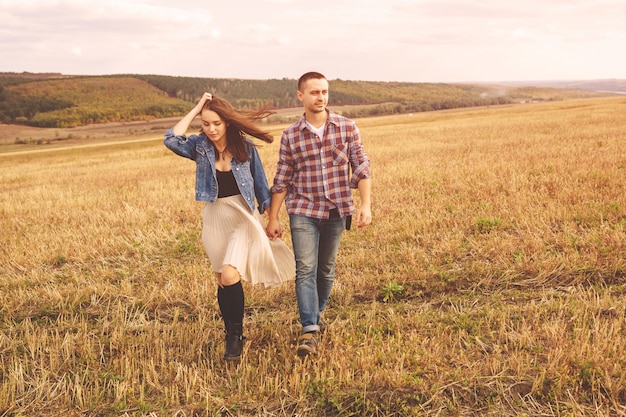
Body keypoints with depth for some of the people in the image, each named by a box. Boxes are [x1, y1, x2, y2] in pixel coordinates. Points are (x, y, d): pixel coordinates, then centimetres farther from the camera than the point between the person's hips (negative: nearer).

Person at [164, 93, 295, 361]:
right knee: (222, 280, 10)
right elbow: (171, 140, -20)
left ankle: (236, 336, -1)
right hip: (215, 218, 3)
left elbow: (260, 183, 4)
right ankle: (231, 335, 27)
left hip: (243, 216, -3)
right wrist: (195, 109, -14)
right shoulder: (199, 146, -2)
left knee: (230, 275, -18)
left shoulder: (245, 147, -5)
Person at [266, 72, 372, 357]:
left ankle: (317, 314, 35)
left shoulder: (347, 128, 0)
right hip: (303, 211, -1)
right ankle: (309, 331, -12)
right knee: (305, 269, -11)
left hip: (337, 210, 1)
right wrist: (272, 219, 4)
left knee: (326, 269, 13)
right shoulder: (290, 136, 0)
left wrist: (366, 205, -9)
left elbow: (361, 169, 1)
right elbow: (281, 180, 3)